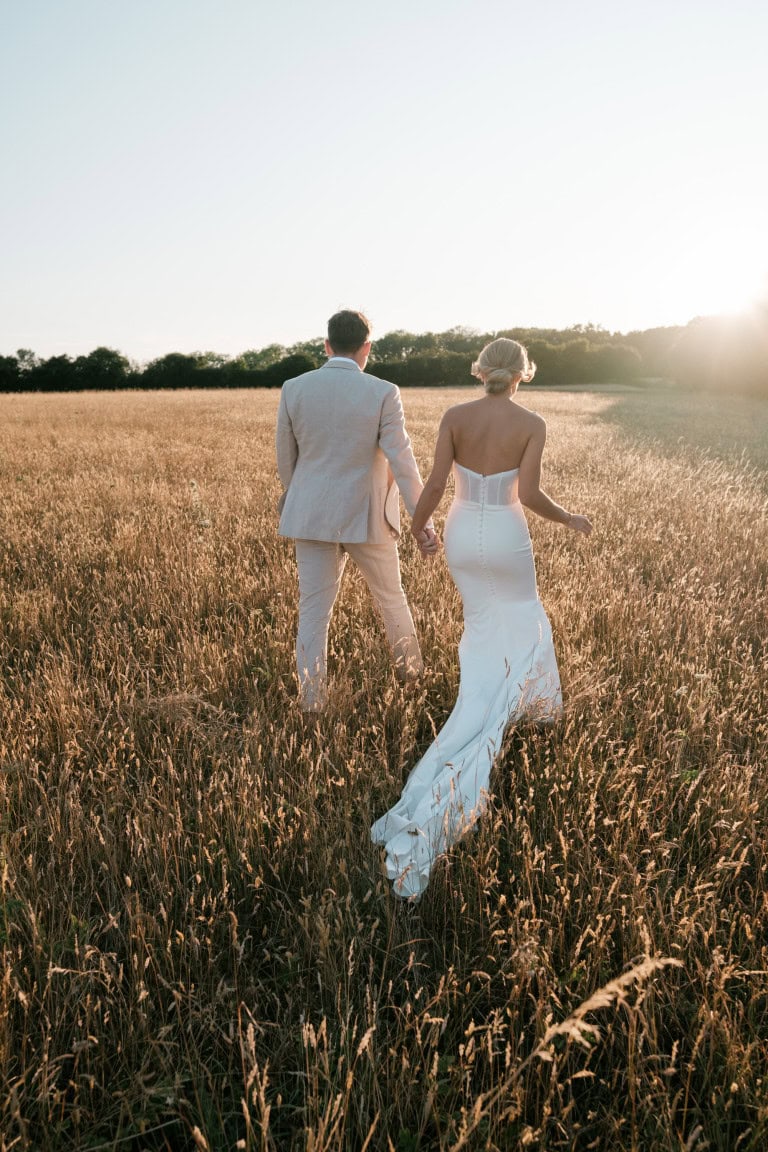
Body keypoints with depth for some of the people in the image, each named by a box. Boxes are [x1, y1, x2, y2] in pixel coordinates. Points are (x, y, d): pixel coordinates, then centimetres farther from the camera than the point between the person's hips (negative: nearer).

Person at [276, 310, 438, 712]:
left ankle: (311, 703, 9)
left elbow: (286, 455, 8)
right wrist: (423, 520, -10)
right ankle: (410, 668, 41)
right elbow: (402, 461, -15)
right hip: (366, 516, -1)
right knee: (390, 597, 20)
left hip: (312, 515, 1)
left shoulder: (294, 388, -3)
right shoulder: (383, 393, -11)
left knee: (313, 611, 7)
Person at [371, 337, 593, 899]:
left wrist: (416, 526, 8)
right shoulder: (533, 425, -12)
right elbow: (529, 494, -20)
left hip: (461, 536, 3)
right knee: (521, 623, 19)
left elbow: (436, 484, -11)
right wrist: (569, 519, -1)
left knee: (484, 622, 28)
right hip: (505, 540, -3)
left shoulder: (454, 416, -6)